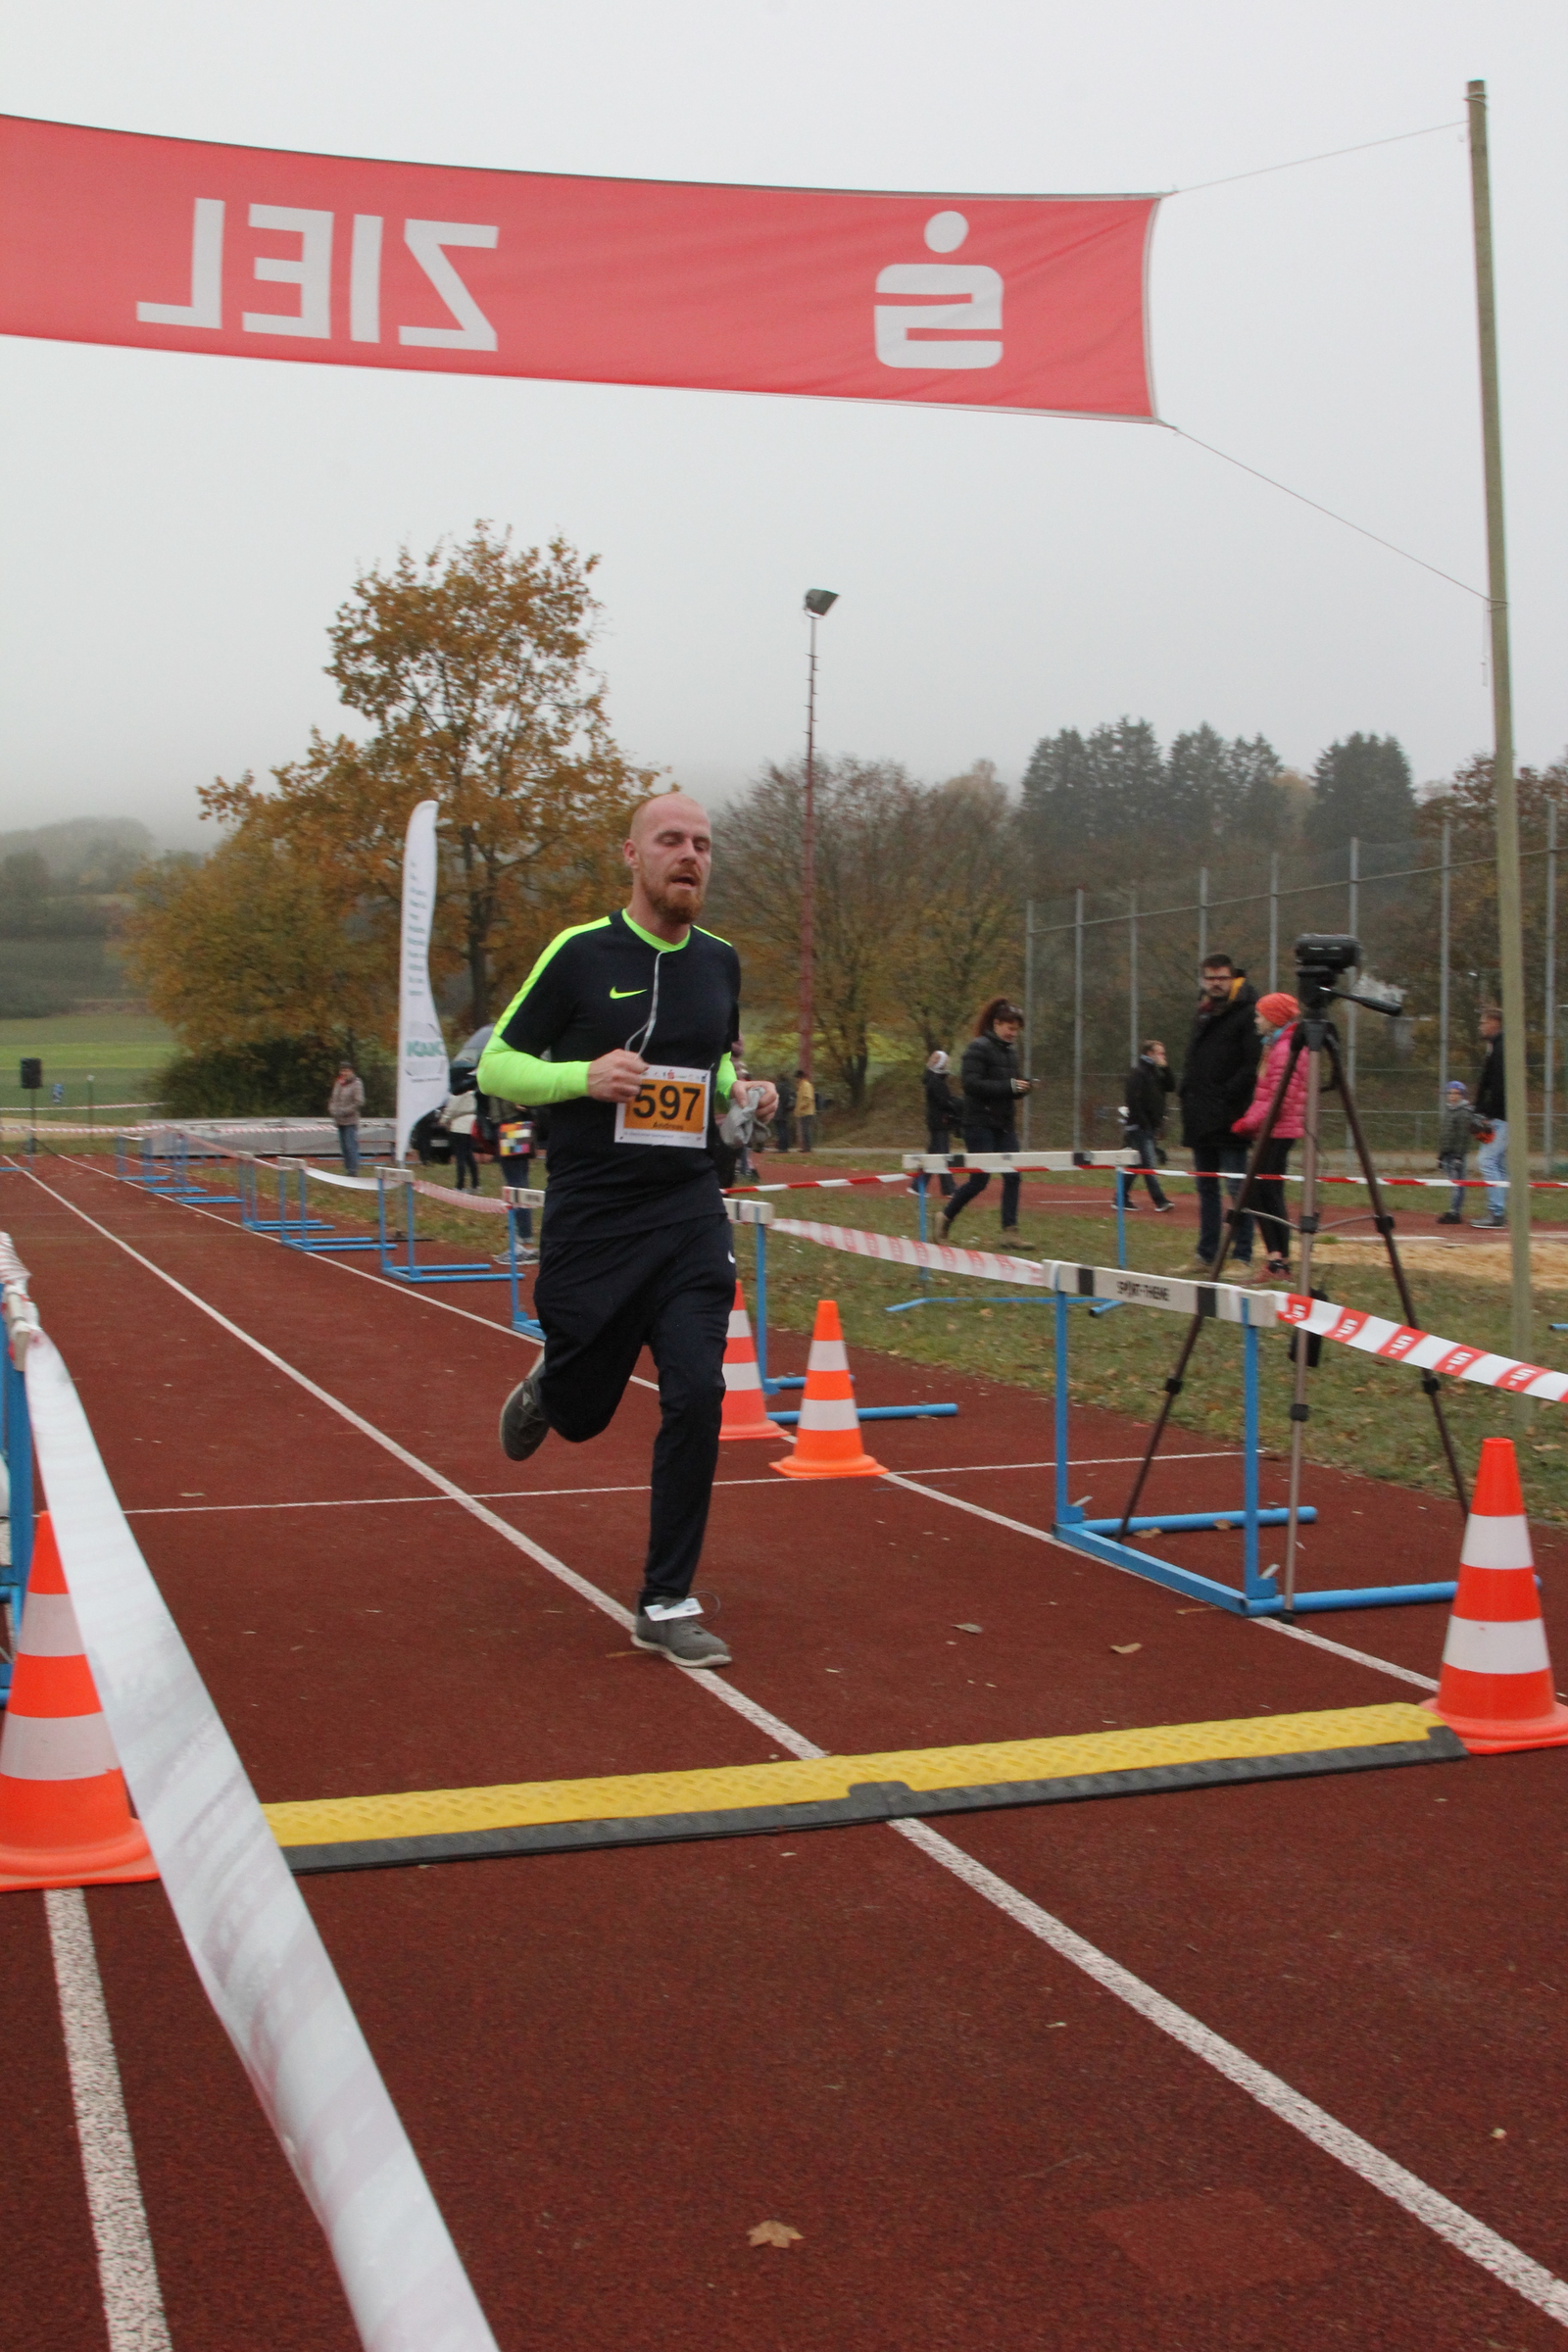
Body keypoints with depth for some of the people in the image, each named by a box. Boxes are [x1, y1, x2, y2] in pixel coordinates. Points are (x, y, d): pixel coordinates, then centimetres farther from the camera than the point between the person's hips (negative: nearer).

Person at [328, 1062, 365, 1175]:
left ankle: (353, 1170, -8)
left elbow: (359, 1102, -13)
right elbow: (333, 1099, 20)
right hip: (339, 1121, 7)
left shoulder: (356, 1084, -6)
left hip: (350, 1121, -7)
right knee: (343, 1147, 10)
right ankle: (347, 1169, 17)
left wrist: (343, 1111, -15)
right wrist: (332, 1110, -1)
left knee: (351, 1147, -10)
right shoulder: (338, 1083, 14)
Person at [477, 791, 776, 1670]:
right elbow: (496, 1065, -3)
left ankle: (666, 1605, 3)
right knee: (583, 1412, 9)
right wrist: (586, 1076, -19)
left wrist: (742, 1093, 4)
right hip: (591, 1223, -3)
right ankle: (542, 1392, 49)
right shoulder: (580, 953, -6)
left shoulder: (721, 961, 8)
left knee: (696, 1397, -10)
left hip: (691, 1215, 3)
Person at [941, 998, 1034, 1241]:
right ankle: (946, 1217, 16)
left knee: (1012, 1176, -2)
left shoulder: (1010, 1050, 13)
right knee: (980, 1180, -4)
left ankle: (1010, 1232, 1)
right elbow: (972, 1084, -20)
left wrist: (1023, 1086, -2)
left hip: (1004, 1124, 7)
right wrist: (1009, 1086, -23)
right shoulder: (978, 1048, -10)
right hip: (980, 1123, -7)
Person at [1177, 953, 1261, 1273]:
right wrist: (1186, 1091, 11)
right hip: (1200, 1119, 8)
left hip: (1229, 1119, -8)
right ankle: (1206, 1255, 18)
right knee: (1206, 1188, 12)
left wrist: (1228, 1095, -17)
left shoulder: (1247, 1014, -6)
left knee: (1237, 1187, -7)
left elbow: (1253, 1065, -14)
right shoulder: (1202, 1014, 18)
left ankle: (1243, 1257, -4)